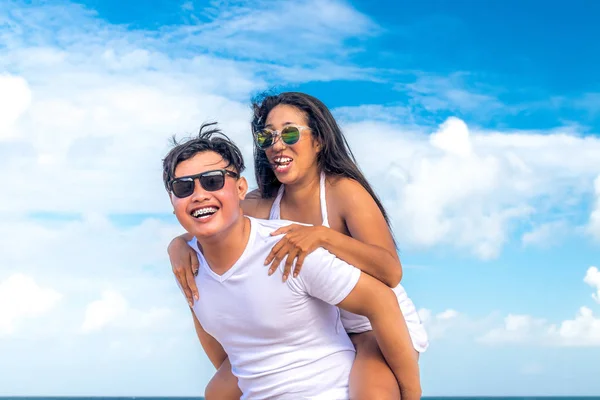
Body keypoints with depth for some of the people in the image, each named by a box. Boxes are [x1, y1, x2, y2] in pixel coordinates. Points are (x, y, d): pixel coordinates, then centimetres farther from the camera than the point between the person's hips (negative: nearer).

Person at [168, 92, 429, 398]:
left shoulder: (343, 190, -21)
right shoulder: (263, 204, -5)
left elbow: (391, 272, -31)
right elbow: (201, 231, 5)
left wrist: (323, 235, -43)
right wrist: (179, 246, -19)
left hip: (379, 326, -6)